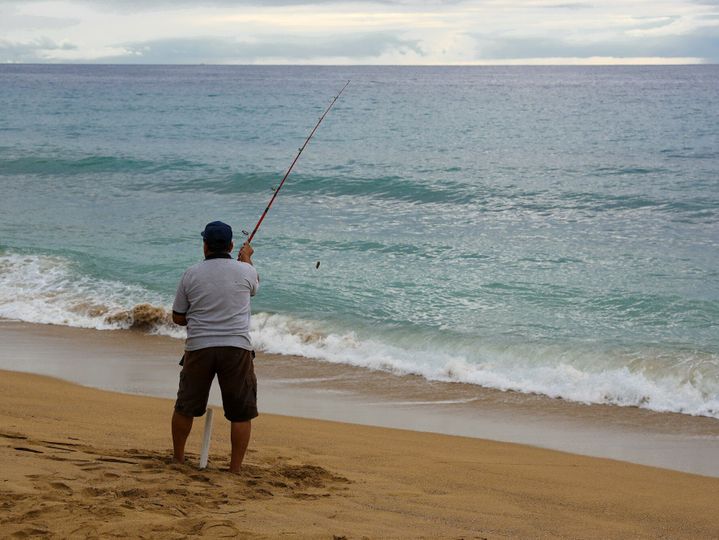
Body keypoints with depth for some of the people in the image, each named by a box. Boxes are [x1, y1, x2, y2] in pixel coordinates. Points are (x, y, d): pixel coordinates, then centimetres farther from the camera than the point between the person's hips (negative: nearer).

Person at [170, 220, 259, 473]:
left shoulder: (191, 274, 1)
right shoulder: (244, 271, 0)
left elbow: (178, 317, 8)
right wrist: (246, 258, 43)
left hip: (199, 348, 1)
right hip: (237, 347, -1)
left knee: (185, 407, 16)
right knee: (241, 412, 5)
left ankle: (178, 458, 29)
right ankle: (235, 468, 3)